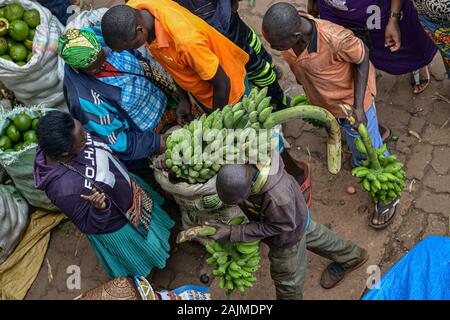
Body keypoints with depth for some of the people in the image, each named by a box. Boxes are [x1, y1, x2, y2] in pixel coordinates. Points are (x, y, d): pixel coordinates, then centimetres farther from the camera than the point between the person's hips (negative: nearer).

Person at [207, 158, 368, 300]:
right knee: (312, 234, 34)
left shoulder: (278, 198, -50)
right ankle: (352, 256, 63)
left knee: (287, 278, 21)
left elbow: (273, 227, -30)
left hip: (287, 236, -7)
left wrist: (233, 233, -33)